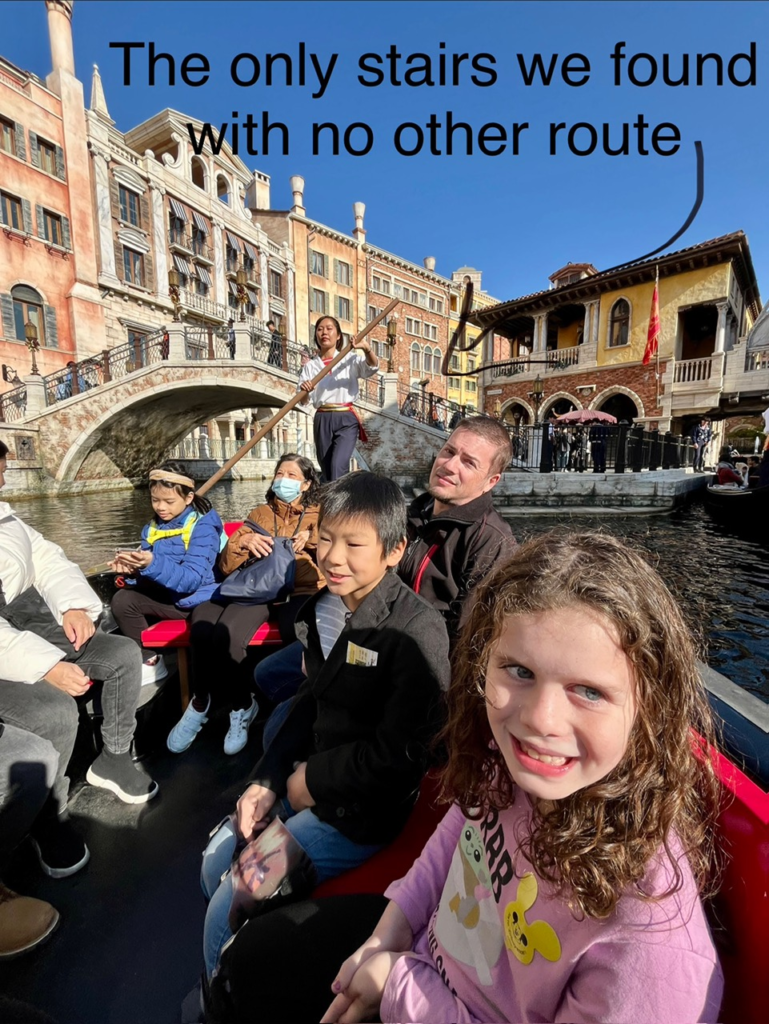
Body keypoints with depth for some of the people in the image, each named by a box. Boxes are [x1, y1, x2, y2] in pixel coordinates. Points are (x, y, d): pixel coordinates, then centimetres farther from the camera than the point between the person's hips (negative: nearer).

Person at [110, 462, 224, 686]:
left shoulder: (203, 527, -15)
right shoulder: (152, 528, 7)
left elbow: (192, 579, -24)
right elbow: (148, 573, 7)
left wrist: (153, 564, -38)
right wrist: (132, 569, -16)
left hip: (199, 601, -7)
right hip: (168, 597, 7)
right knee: (122, 600, -10)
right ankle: (150, 661, 8)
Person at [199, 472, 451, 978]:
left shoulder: (417, 630, -27)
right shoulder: (325, 609, -2)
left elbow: (401, 752, -26)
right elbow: (311, 703, 7)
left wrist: (314, 779, -14)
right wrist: (267, 780, 0)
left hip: (361, 812, -7)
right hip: (306, 782, 8)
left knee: (229, 909, -3)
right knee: (216, 864, 18)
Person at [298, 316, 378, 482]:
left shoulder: (350, 359, 5)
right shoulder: (310, 366, 10)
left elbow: (373, 367, -14)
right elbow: (303, 401, 4)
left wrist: (367, 349, -34)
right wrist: (304, 391, -19)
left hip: (346, 419, -3)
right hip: (322, 421, 3)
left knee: (338, 465, -21)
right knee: (326, 469, 8)